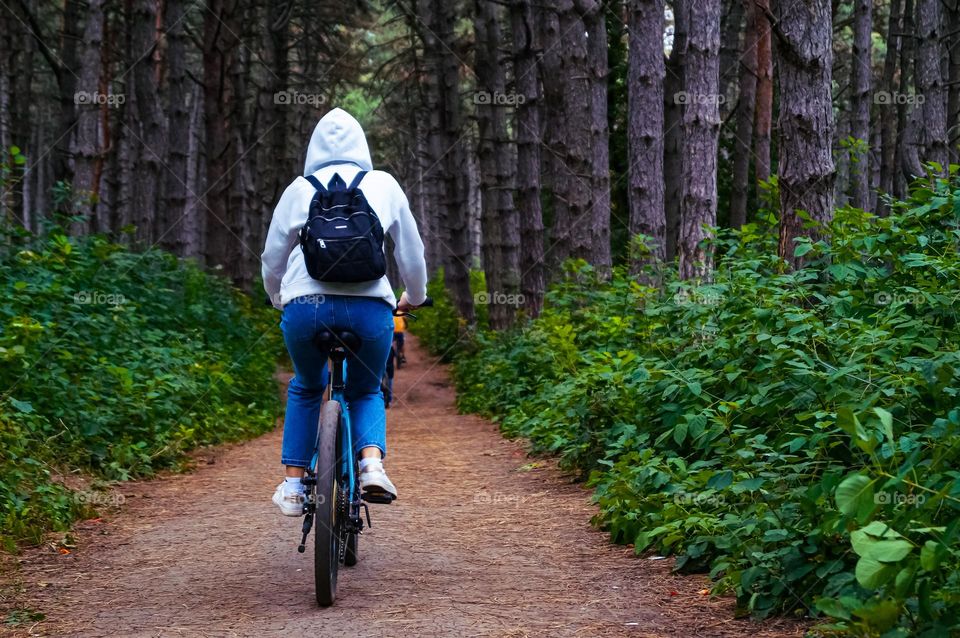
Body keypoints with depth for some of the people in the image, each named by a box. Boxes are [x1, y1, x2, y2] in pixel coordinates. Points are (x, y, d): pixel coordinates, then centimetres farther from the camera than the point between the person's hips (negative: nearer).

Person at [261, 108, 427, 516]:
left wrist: (279, 301, 41)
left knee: (305, 389, 28)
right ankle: (372, 463, -3)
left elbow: (272, 260, 22)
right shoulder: (384, 185, 15)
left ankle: (293, 486, 21)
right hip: (369, 307, 0)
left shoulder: (299, 189, 15)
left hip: (306, 306, 0)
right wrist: (414, 297, 40)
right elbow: (411, 251, 22)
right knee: (366, 391, 24)